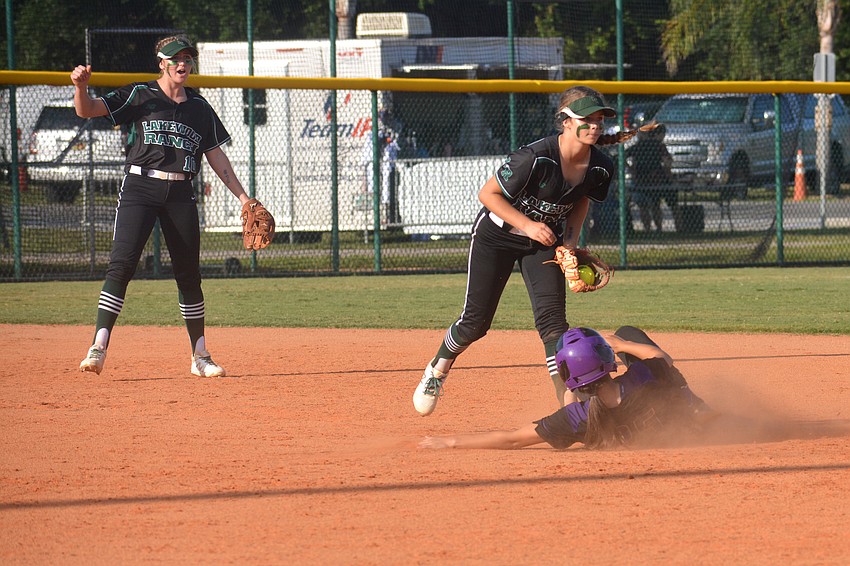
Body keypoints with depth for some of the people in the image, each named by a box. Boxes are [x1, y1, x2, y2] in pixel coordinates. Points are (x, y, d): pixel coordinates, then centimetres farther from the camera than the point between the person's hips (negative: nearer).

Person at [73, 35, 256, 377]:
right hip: (140, 186, -4)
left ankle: (200, 357, 16)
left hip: (180, 194, 4)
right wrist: (81, 87, -27)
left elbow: (215, 156, 20)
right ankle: (98, 348, -20)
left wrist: (242, 197, 16)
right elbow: (88, 110, -6)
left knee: (189, 272, 7)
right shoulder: (139, 96, 3)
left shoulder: (200, 108, 15)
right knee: (122, 263, -16)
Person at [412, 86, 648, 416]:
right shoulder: (536, 158, -33)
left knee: (552, 318, -13)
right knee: (476, 321, 3)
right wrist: (528, 225, -29)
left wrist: (571, 240, -8)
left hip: (545, 241, 4)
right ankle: (437, 370, 33)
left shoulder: (600, 168, -15)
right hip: (497, 235, -4)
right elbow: (488, 194, -22)